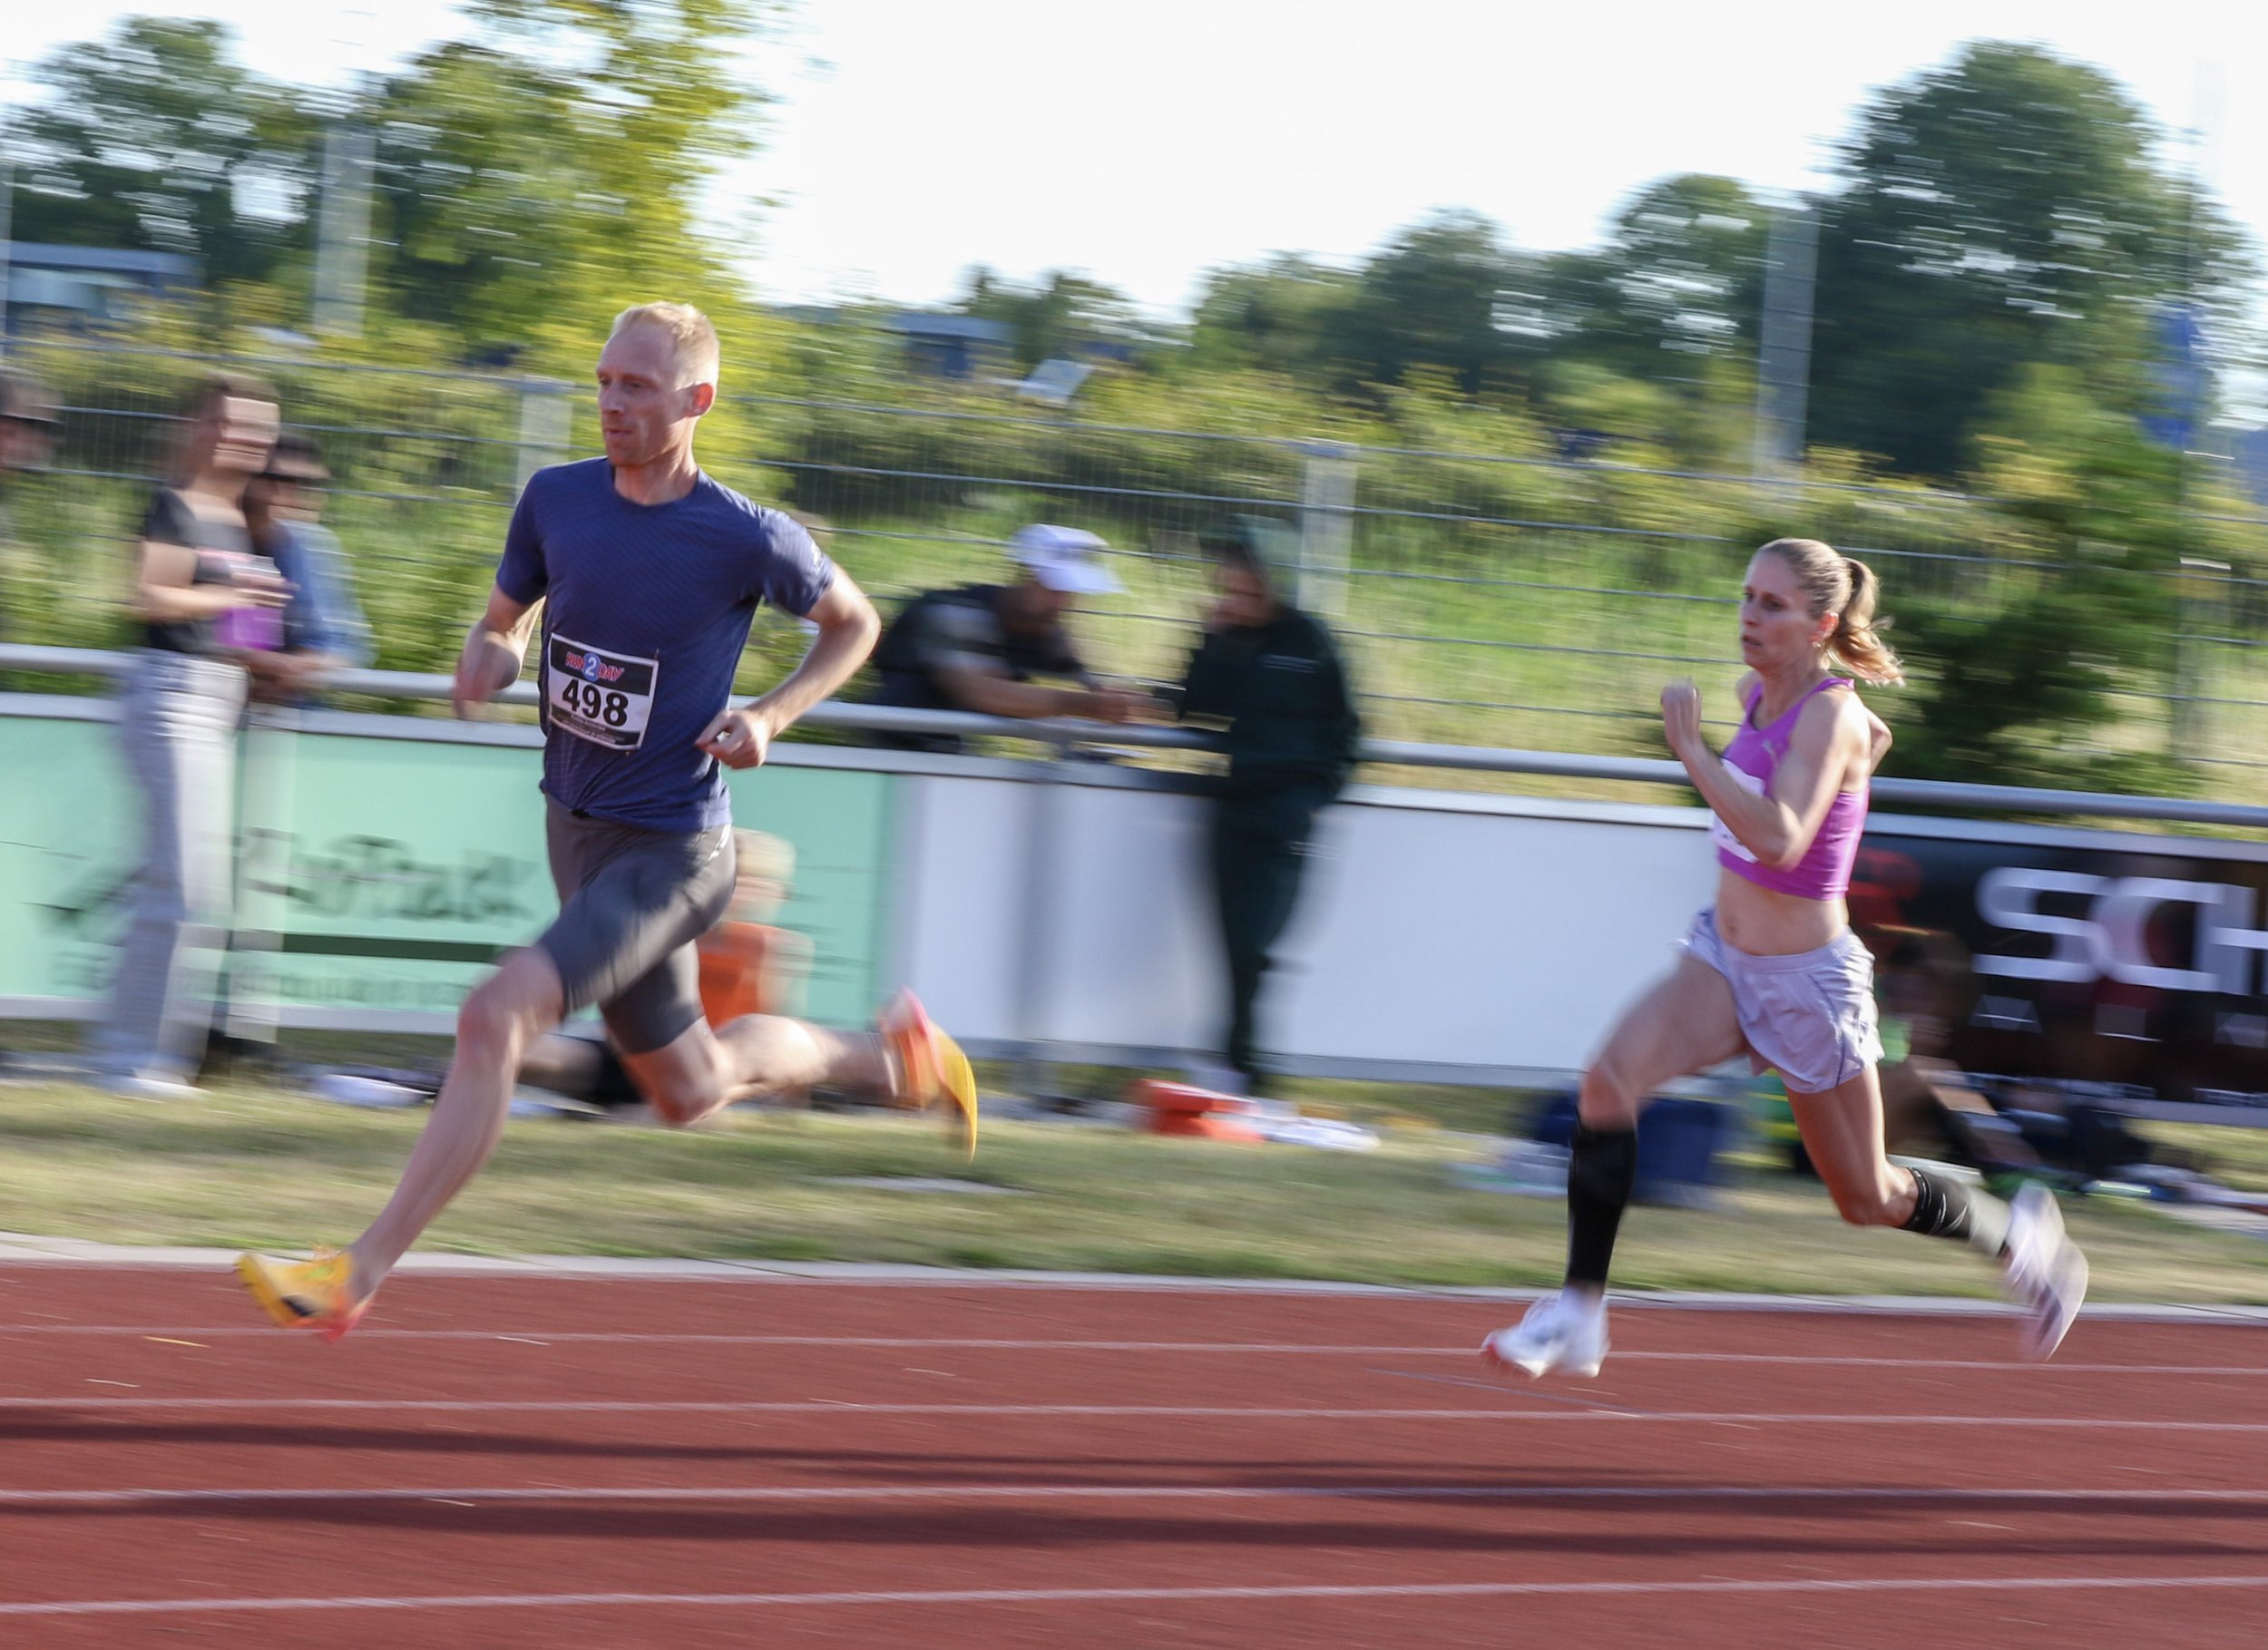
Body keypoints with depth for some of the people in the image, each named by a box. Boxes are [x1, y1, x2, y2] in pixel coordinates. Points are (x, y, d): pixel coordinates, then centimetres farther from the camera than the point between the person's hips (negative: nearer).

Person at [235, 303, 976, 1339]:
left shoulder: (746, 540, -16)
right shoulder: (555, 500, -3)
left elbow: (854, 623, 3)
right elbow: (504, 620, 13)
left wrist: (769, 719, -12)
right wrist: (487, 659, -11)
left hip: (669, 853, -7)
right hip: (578, 827, 7)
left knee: (494, 1020, -23)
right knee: (688, 1092, 20)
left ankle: (356, 1276, -19)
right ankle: (883, 1055, 47)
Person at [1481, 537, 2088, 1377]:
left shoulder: (1830, 717, -21)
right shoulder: (1757, 692, 1)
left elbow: (1780, 840, -37)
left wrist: (1692, 751, -37)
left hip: (1806, 982, -7)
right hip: (1723, 959, 7)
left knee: (1869, 1199, 9)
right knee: (1609, 1078, -21)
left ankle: (2022, 1236, 38)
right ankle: (1579, 1315, -19)